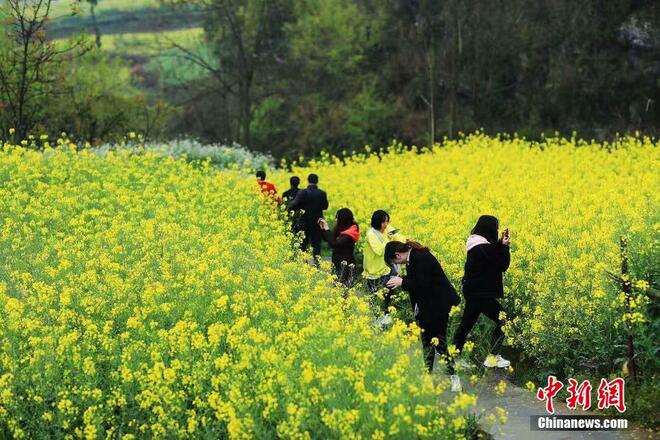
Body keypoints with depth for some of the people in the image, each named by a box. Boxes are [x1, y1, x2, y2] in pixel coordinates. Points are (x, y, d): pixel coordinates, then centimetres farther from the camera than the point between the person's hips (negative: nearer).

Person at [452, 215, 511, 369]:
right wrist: (505, 246, -9)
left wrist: (501, 243, 7)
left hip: (472, 291, 10)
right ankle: (492, 358, -1)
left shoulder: (475, 242, 8)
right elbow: (502, 265, -18)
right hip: (481, 293, -10)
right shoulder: (484, 247, -23)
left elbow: (493, 257, 16)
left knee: (467, 322, 16)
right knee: (502, 321, -3)